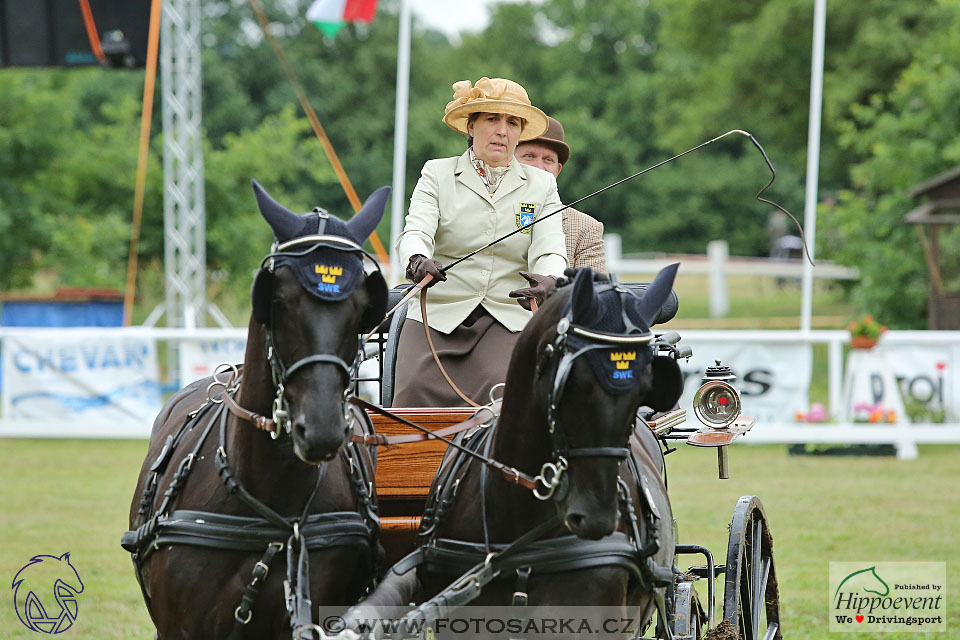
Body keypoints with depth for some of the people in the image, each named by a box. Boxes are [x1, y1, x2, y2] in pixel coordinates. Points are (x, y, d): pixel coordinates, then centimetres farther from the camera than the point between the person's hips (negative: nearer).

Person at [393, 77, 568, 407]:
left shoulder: (541, 185, 14)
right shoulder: (437, 175, 10)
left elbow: (549, 249, -1)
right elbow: (416, 231, -6)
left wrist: (548, 280, -26)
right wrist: (418, 261, -31)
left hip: (508, 318, 0)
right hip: (438, 315, 0)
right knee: (416, 392, -23)